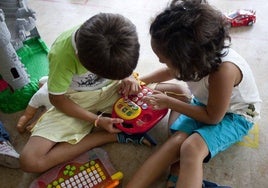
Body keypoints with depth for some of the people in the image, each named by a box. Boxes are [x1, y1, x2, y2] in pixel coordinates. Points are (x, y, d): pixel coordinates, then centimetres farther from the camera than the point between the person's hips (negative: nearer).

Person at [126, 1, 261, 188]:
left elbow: (212, 117, -21)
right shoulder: (198, 56, -18)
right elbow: (171, 71, 8)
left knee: (192, 148, -32)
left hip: (234, 115, -4)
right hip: (205, 104, 5)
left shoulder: (223, 70, -37)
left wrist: (169, 102, -18)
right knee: (175, 142, -22)